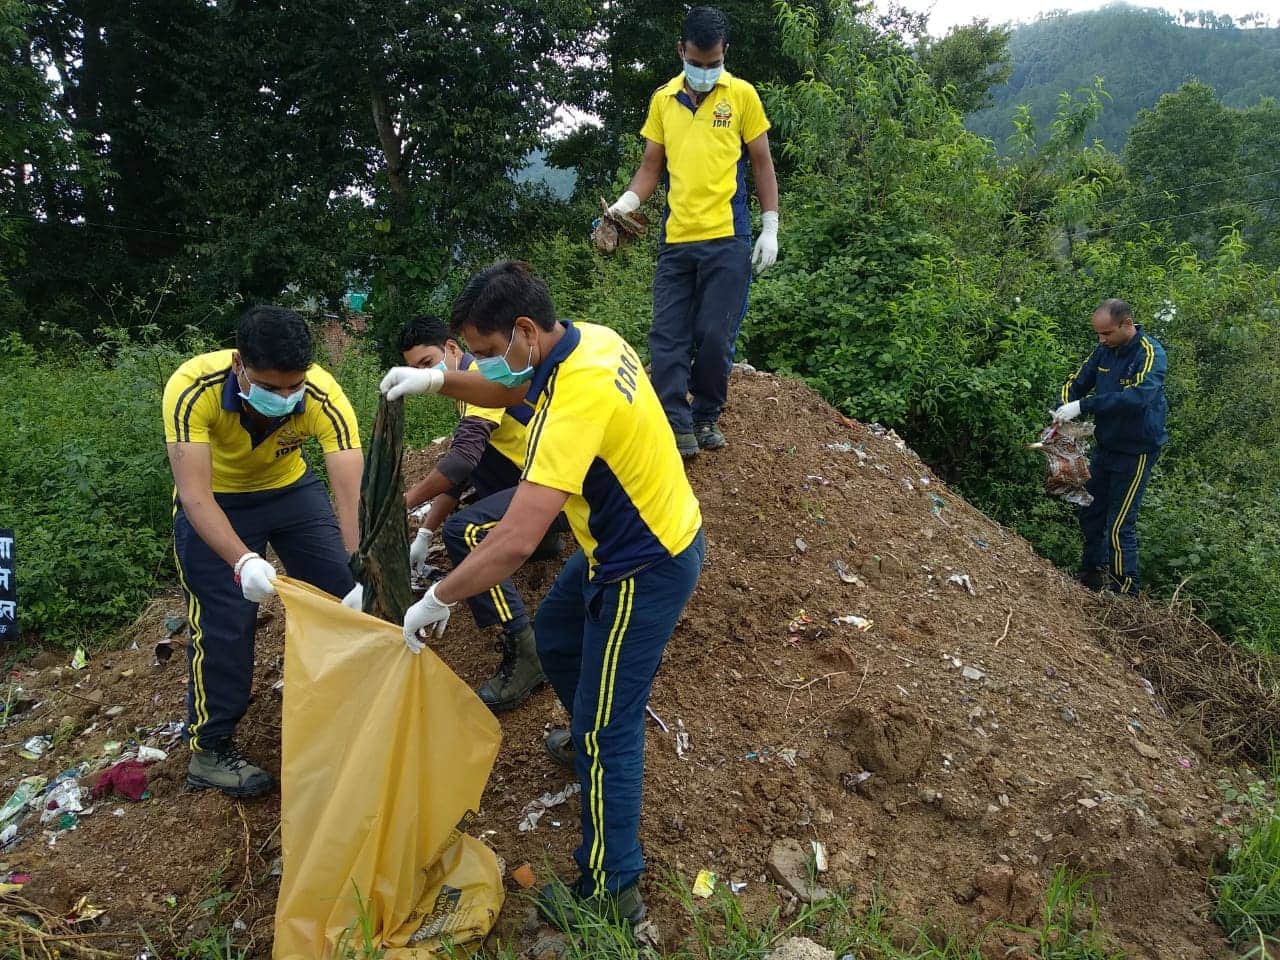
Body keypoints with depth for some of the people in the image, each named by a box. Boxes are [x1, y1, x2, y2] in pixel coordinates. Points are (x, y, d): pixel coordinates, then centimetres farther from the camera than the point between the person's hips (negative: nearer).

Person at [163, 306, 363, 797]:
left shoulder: (324, 396, -32)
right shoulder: (192, 388, -36)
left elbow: (352, 493, -38)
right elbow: (195, 494, -40)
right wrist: (242, 560, -55)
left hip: (291, 486, 3)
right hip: (214, 501, -2)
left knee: (345, 596, -1)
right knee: (224, 622, -8)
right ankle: (209, 749, 11)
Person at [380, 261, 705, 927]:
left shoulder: (576, 399, -33)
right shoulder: (590, 339, -4)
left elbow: (515, 540, -36)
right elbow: (514, 391, 16)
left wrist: (436, 602, -23)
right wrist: (437, 381, 0)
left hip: (644, 572, -9)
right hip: (652, 533, 9)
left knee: (607, 731, 2)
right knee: (555, 634, 29)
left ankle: (611, 891, 19)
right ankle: (591, 734, 54)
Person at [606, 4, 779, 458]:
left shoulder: (742, 95, 3)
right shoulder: (662, 99, 10)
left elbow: (762, 164, 5)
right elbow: (651, 166, 13)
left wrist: (770, 229, -1)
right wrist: (627, 202, -5)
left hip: (728, 239, -3)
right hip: (675, 240, 3)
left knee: (715, 337, -1)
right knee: (668, 338, -2)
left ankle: (707, 418, 17)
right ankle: (679, 428, 3)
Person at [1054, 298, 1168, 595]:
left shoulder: (1151, 354, -22)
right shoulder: (1104, 351, -1)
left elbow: (1139, 396, -38)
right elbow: (1077, 382, 3)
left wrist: (1083, 405, -42)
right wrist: (1065, 409, -19)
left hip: (1135, 452, -7)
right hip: (1105, 446, 7)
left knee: (1119, 526, -6)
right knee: (1090, 514, 16)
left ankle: (1125, 591, 7)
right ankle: (1093, 574, 33)